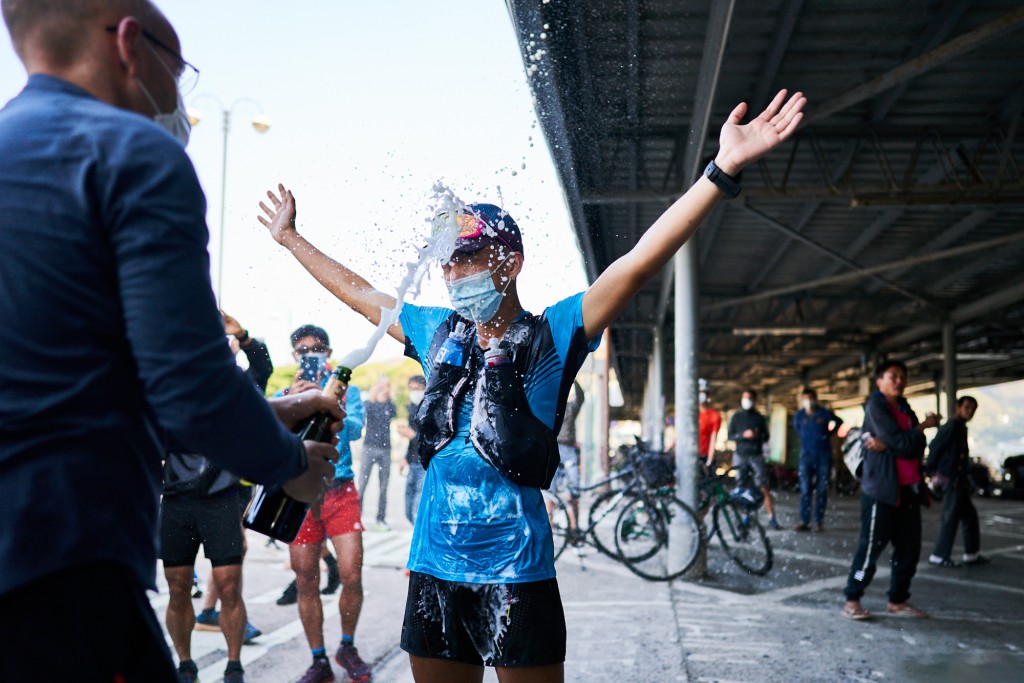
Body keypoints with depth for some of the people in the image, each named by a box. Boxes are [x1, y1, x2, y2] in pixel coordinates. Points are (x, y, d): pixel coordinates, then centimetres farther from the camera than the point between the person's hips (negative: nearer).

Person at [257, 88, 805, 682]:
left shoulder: (553, 334, -5)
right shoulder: (438, 333, 10)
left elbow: (638, 264, -16)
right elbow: (357, 292, 23)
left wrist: (724, 170, -24)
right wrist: (290, 237, 32)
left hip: (515, 571, -5)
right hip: (433, 567, 5)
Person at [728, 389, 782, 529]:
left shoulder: (759, 418, 8)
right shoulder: (736, 417, 8)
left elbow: (766, 437, 10)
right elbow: (730, 436, 3)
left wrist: (758, 436, -13)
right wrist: (743, 435, -15)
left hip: (756, 456, -1)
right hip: (740, 456, 1)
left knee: (763, 487, -9)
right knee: (742, 489, 4)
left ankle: (772, 518, -10)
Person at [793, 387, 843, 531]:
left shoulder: (825, 413, -7)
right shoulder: (799, 415, 0)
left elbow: (838, 422, 11)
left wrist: (829, 433, 6)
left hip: (824, 455, -1)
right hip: (806, 455, 1)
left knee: (822, 490, 2)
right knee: (805, 489, -2)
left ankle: (819, 521, 7)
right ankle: (804, 521, -1)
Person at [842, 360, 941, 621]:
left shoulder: (905, 409, 15)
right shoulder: (875, 406, -7)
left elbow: (917, 448, 0)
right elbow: (899, 440, -18)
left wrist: (886, 446, -15)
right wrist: (923, 426, -3)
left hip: (908, 489, 8)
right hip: (881, 488, -7)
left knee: (909, 548, 8)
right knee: (872, 545, -5)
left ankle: (897, 600, 20)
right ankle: (852, 600, 4)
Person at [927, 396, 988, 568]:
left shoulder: (961, 427, 17)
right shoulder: (953, 426, -13)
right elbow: (935, 446, -18)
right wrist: (932, 470, -14)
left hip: (959, 479, 10)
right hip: (951, 478, -10)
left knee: (969, 515, 15)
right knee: (951, 517, -7)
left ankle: (971, 554, 24)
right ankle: (939, 556, -3)